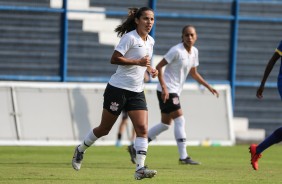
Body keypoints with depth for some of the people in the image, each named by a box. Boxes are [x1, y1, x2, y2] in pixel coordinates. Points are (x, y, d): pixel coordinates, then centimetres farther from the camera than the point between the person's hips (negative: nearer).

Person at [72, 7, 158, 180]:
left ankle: (140, 168, -17)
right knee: (104, 129, 6)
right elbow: (114, 58, -20)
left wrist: (151, 69, 7)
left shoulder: (150, 41, 11)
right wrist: (138, 62, -25)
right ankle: (80, 150, 31)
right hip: (118, 88, -6)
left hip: (137, 92, 6)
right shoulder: (130, 37, -13)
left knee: (143, 129, -12)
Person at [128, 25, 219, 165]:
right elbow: (158, 67, -16)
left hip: (174, 91, 9)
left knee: (166, 124, 13)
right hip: (167, 90, -9)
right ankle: (183, 157, -11)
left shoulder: (194, 52, 9)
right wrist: (164, 87, -23)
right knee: (179, 120, -12)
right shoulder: (177, 51, -16)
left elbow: (194, 73, 22)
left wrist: (209, 87, 16)